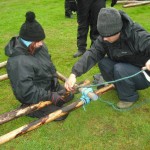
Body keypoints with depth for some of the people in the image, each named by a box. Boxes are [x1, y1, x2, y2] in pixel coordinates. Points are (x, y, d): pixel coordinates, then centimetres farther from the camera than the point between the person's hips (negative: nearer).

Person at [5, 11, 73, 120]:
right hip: (34, 97, -9)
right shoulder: (18, 61, -36)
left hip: (49, 86, 9)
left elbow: (49, 64, 10)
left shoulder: (38, 46, -9)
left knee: (69, 95, 18)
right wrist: (50, 96, -30)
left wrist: (54, 78, -2)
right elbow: (27, 92, -35)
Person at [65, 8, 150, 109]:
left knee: (120, 69, -32)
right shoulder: (105, 38, -14)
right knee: (103, 62, -17)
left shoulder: (139, 36, -29)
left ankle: (129, 97, -5)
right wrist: (74, 73, -33)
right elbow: (93, 54, -21)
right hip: (123, 67, 6)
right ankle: (120, 86, 6)